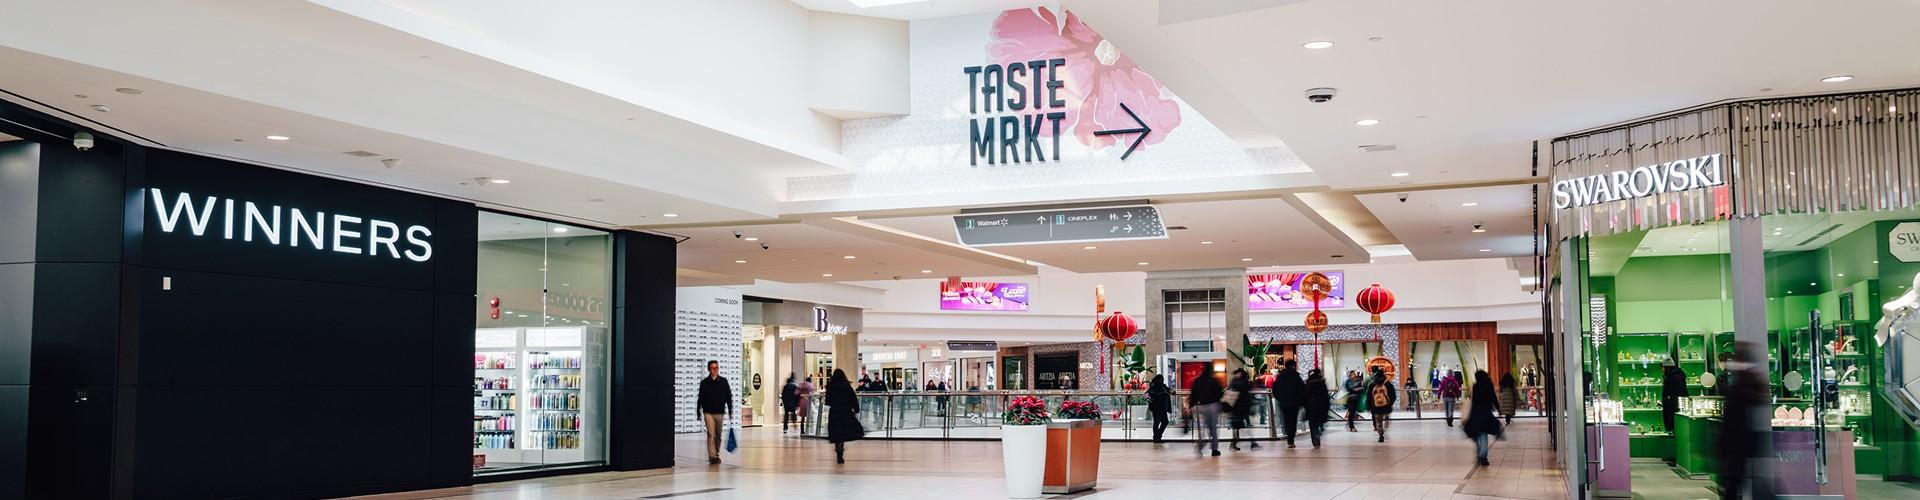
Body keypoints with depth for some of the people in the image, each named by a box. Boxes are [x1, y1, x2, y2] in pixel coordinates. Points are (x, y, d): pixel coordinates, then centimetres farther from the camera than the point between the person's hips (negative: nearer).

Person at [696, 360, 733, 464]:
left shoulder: (723, 381, 3)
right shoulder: (704, 382, 2)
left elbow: (728, 397, 6)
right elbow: (700, 399, 6)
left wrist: (730, 411, 1)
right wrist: (699, 413, 5)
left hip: (720, 412, 2)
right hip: (708, 413, -2)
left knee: (718, 435, 10)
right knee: (711, 434, -12)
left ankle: (717, 455, 24)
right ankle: (712, 456, -16)